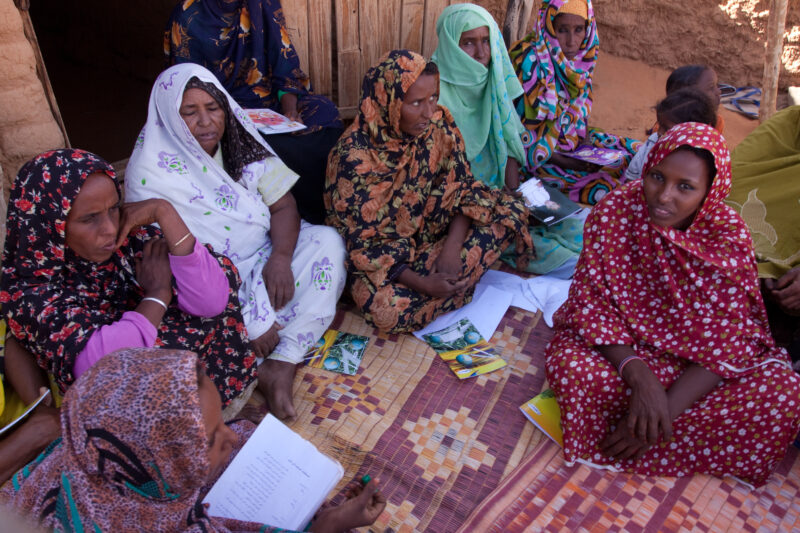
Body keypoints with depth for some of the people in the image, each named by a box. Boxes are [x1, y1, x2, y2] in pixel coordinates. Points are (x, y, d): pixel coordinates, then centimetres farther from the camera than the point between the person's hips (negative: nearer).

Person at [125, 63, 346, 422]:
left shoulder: (238, 143, -1)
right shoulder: (151, 172, -15)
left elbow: (282, 204, 1)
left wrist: (281, 257, -21)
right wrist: (248, 325, -25)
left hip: (264, 257, 5)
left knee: (327, 243, -18)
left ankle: (282, 364, -23)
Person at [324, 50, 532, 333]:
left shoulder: (439, 124, -11)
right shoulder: (354, 155, -25)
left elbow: (462, 188, -5)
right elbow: (358, 241, -21)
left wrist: (452, 248, -23)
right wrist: (421, 283, -29)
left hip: (435, 232, 4)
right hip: (382, 257, -4)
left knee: (509, 211, -12)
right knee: (389, 310, -34)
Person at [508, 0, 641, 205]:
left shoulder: (580, 55, -1)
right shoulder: (530, 61, -23)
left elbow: (579, 105, 13)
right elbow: (520, 129, -21)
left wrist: (585, 137, -6)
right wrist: (564, 162, -20)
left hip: (573, 141, 8)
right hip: (540, 155, -8)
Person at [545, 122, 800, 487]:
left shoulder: (728, 235, -16)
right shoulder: (613, 213, -17)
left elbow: (725, 343, -16)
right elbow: (592, 304, -16)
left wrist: (667, 409, -27)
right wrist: (638, 375, -32)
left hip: (700, 362, 1)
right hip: (625, 346, -1)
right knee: (568, 365, -32)